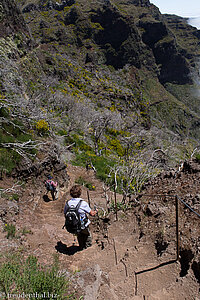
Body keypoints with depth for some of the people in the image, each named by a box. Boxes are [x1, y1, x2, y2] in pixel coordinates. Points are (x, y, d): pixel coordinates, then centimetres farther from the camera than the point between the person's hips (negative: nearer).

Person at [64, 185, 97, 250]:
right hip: (83, 226, -4)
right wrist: (95, 211, 8)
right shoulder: (83, 203, -26)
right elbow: (92, 214, -14)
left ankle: (82, 247, 50)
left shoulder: (67, 203, -14)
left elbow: (65, 214, 1)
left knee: (79, 235, 33)